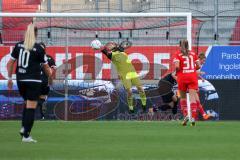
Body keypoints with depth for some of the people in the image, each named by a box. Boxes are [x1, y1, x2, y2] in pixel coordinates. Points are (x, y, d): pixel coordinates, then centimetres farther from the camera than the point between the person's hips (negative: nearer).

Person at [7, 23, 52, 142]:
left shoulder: (18, 46, 3)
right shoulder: (38, 49, -7)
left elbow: (10, 63, 7)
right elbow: (46, 67, 2)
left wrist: (10, 78, 17)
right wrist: (50, 74, 24)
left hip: (20, 80, 5)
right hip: (34, 81, -5)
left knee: (27, 103, 23)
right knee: (31, 107, -3)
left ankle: (24, 127, 8)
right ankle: (26, 135, -6)